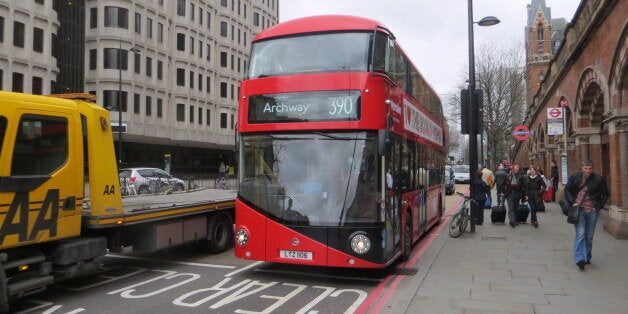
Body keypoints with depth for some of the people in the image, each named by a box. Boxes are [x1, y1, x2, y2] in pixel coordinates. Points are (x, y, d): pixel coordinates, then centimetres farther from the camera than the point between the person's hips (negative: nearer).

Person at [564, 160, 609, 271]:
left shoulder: (598, 180, 0)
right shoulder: (574, 177, 1)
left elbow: (605, 195, 10)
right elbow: (567, 190, 11)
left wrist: (599, 207, 2)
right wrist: (572, 202, -1)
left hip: (592, 211, 1)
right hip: (578, 209, -1)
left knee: (589, 236, 9)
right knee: (580, 234, -11)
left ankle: (587, 257, 24)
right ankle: (580, 259, -16)